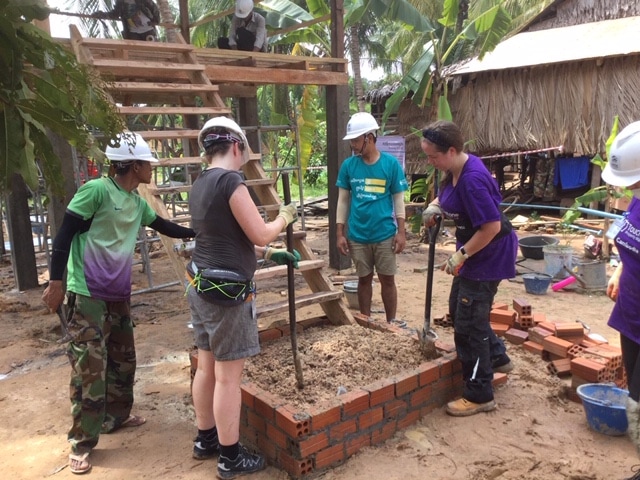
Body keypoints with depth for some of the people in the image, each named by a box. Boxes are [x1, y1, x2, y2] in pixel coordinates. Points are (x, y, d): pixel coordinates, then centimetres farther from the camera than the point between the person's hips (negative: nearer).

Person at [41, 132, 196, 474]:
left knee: (123, 359, 16)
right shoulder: (95, 191, -15)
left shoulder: (137, 202, 9)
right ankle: (81, 443, 8)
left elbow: (164, 226, 23)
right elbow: (64, 234, -14)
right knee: (89, 366, -5)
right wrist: (56, 282, -15)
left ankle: (115, 416, 36)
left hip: (119, 294, 8)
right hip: (87, 294, -8)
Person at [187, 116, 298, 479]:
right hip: (227, 291, -9)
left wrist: (272, 255, 20)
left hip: (201, 286, 9)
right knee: (228, 375, 2)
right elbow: (260, 235, -15)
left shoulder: (201, 185, 11)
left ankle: (206, 439, 34)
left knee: (207, 366, 19)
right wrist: (285, 217, 4)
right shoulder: (231, 181, -18)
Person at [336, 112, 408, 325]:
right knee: (364, 279, 14)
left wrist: (401, 232, -5)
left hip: (385, 234, -1)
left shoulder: (391, 163, -6)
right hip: (357, 235, 2)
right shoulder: (348, 165, -1)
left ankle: (391, 322, 25)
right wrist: (340, 233, -1)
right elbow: (343, 201, 3)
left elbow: (398, 199, -1)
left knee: (387, 279, 9)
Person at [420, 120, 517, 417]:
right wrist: (434, 206, 0)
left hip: (489, 254, -10)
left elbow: (492, 227, -30)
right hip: (473, 250, 10)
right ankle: (497, 359, 41)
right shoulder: (454, 171, 1)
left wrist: (461, 255, -23)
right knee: (459, 308, 22)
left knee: (469, 321, -4)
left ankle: (479, 396, 10)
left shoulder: (472, 179, -29)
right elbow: (447, 196, 22)